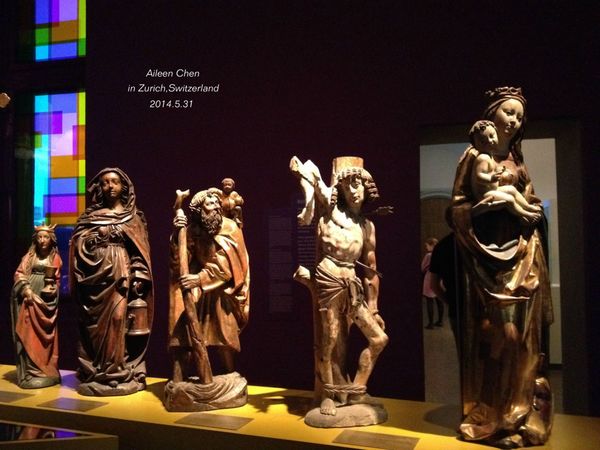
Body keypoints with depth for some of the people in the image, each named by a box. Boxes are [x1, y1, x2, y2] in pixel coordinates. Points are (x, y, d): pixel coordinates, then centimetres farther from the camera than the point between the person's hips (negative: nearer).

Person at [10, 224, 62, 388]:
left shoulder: (56, 257, 8)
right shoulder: (30, 255, 7)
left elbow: (57, 279, 10)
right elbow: (19, 274, -1)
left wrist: (52, 289, -9)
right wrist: (27, 290, -15)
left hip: (47, 299, 1)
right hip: (30, 297, -1)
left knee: (46, 335, 4)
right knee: (30, 335, -3)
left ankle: (46, 371, 11)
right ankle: (31, 373, 3)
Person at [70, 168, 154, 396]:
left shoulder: (134, 217, 10)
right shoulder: (90, 216, 12)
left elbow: (141, 251, 4)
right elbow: (79, 244, 5)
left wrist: (139, 277, -7)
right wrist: (96, 236, -11)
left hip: (123, 276, -1)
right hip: (97, 275, 1)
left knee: (120, 320, -7)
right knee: (97, 324, -1)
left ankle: (123, 373, 0)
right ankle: (95, 374, 7)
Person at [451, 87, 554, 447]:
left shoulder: (518, 161, 15)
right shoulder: (473, 155, 2)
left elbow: (535, 208, 14)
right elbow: (459, 206, -3)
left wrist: (516, 204, -6)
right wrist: (488, 203, -18)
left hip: (521, 256, 4)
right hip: (486, 255, -4)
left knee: (521, 332, 4)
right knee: (494, 333, -6)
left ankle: (517, 413, 14)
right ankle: (491, 416, 5)